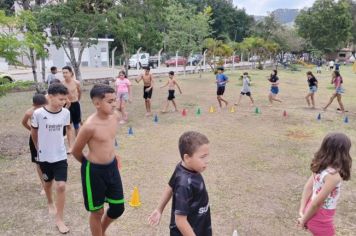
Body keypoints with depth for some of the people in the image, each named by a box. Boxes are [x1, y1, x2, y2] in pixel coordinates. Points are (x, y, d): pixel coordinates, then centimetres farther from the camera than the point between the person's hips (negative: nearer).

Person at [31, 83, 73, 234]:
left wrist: (71, 145, 10)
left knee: (61, 186, -6)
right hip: (44, 156, 0)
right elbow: (34, 132, 0)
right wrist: (38, 148, 10)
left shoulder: (66, 113, -10)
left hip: (60, 156, 1)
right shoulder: (38, 113, -18)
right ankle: (50, 203, 51)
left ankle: (59, 220, 9)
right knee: (48, 183, 20)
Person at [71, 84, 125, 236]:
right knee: (97, 211, 13)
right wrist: (90, 163, 6)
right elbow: (76, 151, -10)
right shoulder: (90, 126, -25)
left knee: (118, 208, 17)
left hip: (112, 167, 6)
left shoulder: (115, 116, -6)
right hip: (94, 171, -6)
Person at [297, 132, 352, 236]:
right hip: (321, 217, -7)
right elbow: (317, 203, -24)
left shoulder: (320, 166, -4)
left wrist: (302, 211, -1)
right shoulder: (334, 175, -28)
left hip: (313, 211, 7)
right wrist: (304, 219, -12)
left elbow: (308, 187, -2)